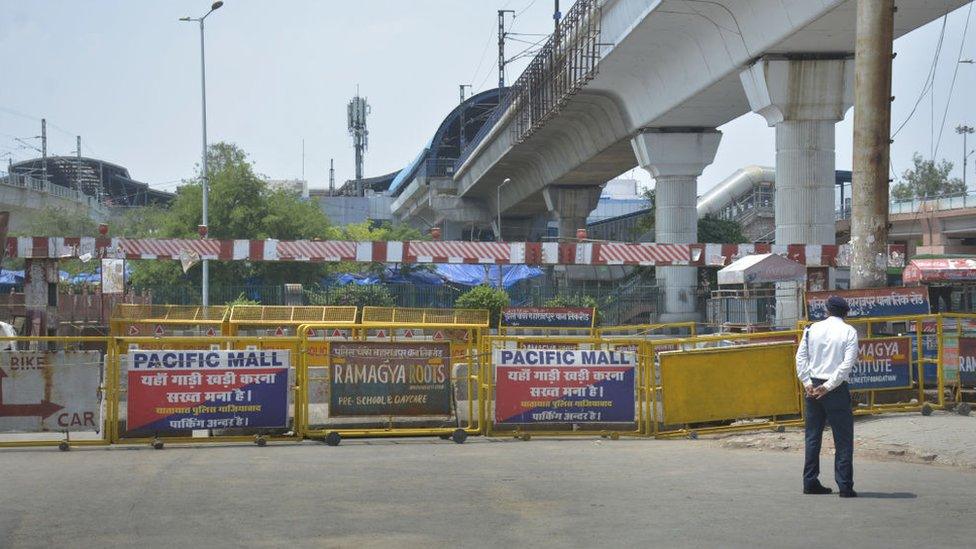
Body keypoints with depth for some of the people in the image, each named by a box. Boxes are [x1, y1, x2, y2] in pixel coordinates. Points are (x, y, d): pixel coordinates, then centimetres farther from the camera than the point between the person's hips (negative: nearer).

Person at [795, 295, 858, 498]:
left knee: (813, 436, 13)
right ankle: (845, 486, -3)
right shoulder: (849, 331, -3)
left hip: (812, 388, 4)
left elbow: (801, 357, 2)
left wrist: (807, 383, 0)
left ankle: (810, 482, 15)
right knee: (843, 439, 1)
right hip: (837, 389, -4)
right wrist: (828, 386, -12)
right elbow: (847, 363, -13)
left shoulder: (812, 329, 6)